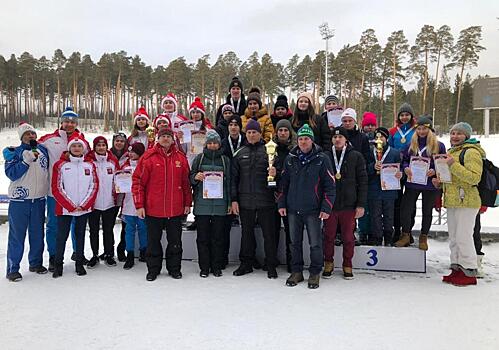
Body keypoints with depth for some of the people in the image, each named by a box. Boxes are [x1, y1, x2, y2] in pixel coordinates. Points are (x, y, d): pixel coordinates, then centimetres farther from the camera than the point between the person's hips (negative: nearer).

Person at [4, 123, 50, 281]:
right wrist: (27, 160, -23)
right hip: (19, 201, -4)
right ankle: (12, 269, 8)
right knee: (17, 235, -1)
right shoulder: (14, 152, -4)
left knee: (37, 234, 13)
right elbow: (11, 174, -16)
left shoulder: (43, 150, 8)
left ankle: (36, 263, 27)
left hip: (39, 200, 4)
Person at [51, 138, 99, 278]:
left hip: (85, 208, 2)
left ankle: (79, 263, 20)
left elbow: (94, 186, 3)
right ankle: (58, 264, 16)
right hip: (64, 208, -2)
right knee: (62, 236, 3)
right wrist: (71, 206, -10)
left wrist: (84, 205, -6)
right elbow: (56, 188, -6)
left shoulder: (90, 165, 5)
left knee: (80, 235, 11)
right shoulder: (60, 165, -3)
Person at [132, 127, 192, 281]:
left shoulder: (181, 158, 4)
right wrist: (139, 205, -8)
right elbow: (138, 181, -5)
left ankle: (174, 268, 27)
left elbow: (186, 182, 8)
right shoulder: (148, 157, -4)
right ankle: (153, 269, 26)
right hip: (153, 209, -2)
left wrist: (187, 203, 7)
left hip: (176, 209, 2)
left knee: (175, 241, 12)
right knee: (153, 241, 11)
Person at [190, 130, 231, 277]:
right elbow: (190, 178, 11)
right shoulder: (199, 158, 7)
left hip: (220, 204, 1)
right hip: (202, 203, 0)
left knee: (218, 236, 5)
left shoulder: (225, 160, 9)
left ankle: (217, 266, 16)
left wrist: (229, 203, 7)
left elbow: (228, 181, 11)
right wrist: (196, 177, -13)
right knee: (203, 237, 3)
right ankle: (204, 267, 14)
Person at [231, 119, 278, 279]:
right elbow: (233, 178, 8)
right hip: (245, 200, 2)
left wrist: (274, 173, -21)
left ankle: (271, 265, 16)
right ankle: (246, 263, 24)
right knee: (246, 233, 12)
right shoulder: (239, 153, 9)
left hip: (265, 200, -2)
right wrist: (234, 199, 2)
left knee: (269, 233, 4)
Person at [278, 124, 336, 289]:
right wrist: (281, 204, 7)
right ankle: (296, 272, 25)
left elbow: (329, 185, -5)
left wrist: (326, 208, -11)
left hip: (313, 210, -3)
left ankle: (315, 273, 18)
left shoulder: (322, 159, -4)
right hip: (293, 209, 4)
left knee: (315, 244, 3)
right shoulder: (290, 159, 7)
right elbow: (283, 183, 13)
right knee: (295, 242, 12)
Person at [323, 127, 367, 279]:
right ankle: (328, 263, 27)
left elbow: (363, 181, 0)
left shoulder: (356, 156, 0)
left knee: (348, 237, 8)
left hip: (349, 204, -1)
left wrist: (361, 205, -5)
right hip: (329, 204, 1)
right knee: (329, 236, 9)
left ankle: (347, 265, 25)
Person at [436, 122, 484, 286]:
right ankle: (457, 268, 23)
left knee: (463, 237, -7)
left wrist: (454, 166, -26)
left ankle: (469, 272, 3)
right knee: (453, 237, 13)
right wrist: (440, 182, 12)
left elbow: (474, 178, -21)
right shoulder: (452, 152, 20)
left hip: (466, 202, -9)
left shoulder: (471, 152, -10)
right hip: (452, 201, 10)